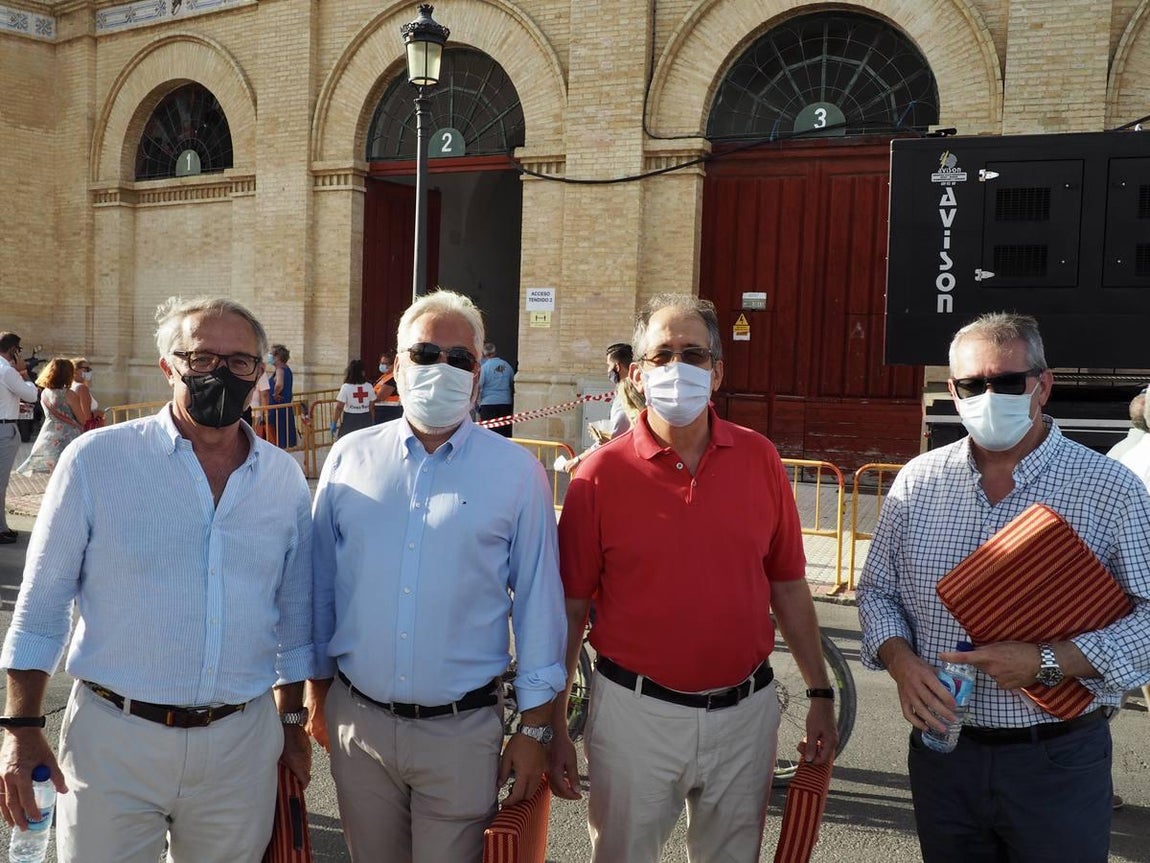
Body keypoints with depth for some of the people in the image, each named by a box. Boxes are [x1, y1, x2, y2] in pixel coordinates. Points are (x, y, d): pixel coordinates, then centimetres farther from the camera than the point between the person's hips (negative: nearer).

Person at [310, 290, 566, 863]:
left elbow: (538, 602, -2)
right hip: (357, 722, 2)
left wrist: (535, 729, -2)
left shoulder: (517, 473, -4)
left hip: (462, 730, -2)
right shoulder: (349, 458, 2)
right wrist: (317, 691, 12)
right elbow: (321, 583, 8)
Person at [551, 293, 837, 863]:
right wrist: (554, 728, -4)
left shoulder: (758, 459, -1)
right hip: (635, 712, -2)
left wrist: (820, 693, 6)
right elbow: (569, 611, -5)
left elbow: (788, 588, 6)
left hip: (745, 710, 3)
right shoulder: (602, 473, -8)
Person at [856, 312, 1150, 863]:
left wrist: (1047, 662, -21)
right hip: (941, 750, 3)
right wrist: (901, 661, -9)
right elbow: (877, 590, 9)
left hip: (1059, 761, -2)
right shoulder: (918, 481, 2)